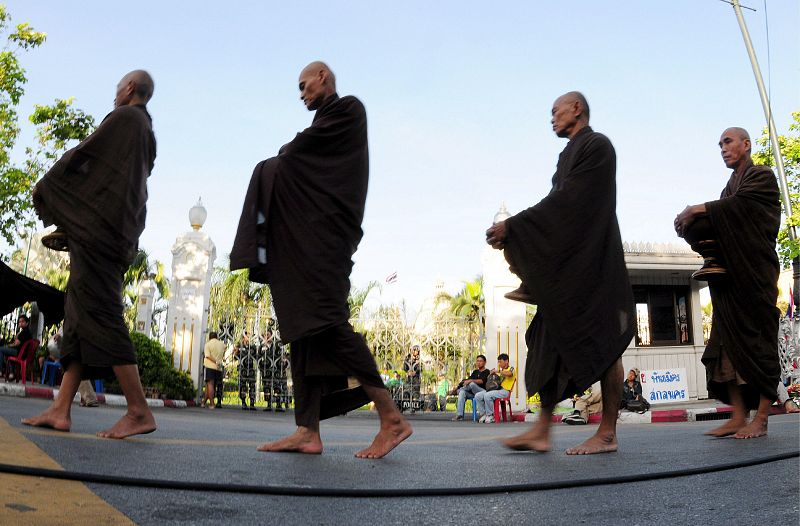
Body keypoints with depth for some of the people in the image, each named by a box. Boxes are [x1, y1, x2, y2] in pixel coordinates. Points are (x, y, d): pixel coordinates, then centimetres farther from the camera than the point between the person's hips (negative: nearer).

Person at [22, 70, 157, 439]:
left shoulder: (124, 117, -4)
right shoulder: (147, 132, 23)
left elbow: (83, 154, -3)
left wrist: (44, 186, 12)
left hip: (98, 224, -10)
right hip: (119, 231, 10)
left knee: (98, 312, -13)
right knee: (79, 313, 7)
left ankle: (139, 411, -17)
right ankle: (61, 409, 5)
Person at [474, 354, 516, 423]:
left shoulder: (511, 369, 2)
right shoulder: (501, 371, 28)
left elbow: (509, 374, -24)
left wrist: (498, 371, -17)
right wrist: (492, 373, 10)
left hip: (504, 390, -9)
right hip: (495, 389, 9)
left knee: (487, 395, -33)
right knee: (477, 396, -10)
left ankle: (490, 416, -18)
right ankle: (484, 414, -2)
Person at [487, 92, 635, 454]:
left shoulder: (596, 145, -6)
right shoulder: (571, 153, 21)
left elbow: (566, 203, -17)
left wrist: (512, 226, -16)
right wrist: (514, 233, 4)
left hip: (591, 264, -9)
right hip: (565, 266, 9)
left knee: (602, 342, -4)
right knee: (551, 342, 4)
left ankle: (607, 434, 2)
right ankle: (542, 430, 6)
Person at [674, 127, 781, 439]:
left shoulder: (762, 177, 3)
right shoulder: (730, 187, 24)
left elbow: (736, 207, -15)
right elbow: (723, 226, 12)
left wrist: (697, 211, -8)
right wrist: (694, 229, -7)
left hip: (754, 271, -7)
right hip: (729, 274, 7)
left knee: (757, 337, -8)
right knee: (728, 340, -2)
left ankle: (761, 420, -8)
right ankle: (739, 416, -4)